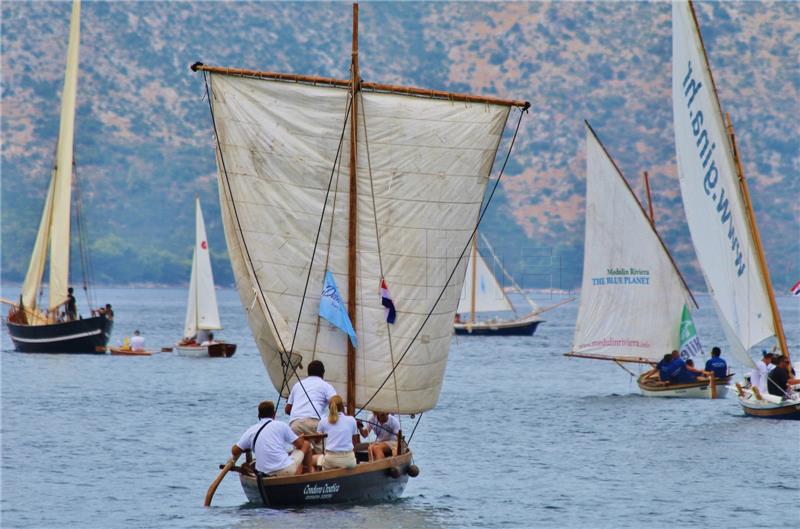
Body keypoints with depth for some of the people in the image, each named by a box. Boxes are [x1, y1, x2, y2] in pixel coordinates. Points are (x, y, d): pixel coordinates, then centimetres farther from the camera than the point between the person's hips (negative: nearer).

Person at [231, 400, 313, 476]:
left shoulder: (250, 431, 6)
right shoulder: (281, 425, -2)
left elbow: (235, 451, 5)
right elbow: (299, 444, 2)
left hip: (264, 472, 5)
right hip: (285, 471, -5)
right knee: (306, 444, 20)